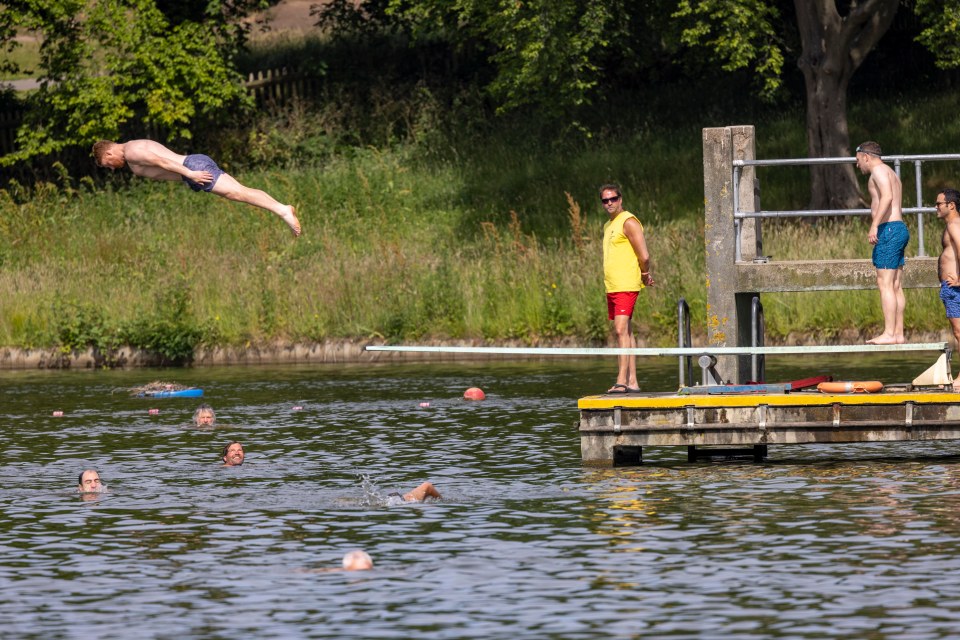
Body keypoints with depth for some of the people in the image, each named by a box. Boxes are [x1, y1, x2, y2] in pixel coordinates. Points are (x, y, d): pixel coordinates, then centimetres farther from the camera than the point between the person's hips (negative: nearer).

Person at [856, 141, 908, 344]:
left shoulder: (879, 170, -6)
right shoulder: (892, 175, 25)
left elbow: (887, 197, -22)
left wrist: (874, 225, -27)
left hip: (889, 229, -10)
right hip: (900, 228, 10)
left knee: (885, 284, -12)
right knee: (896, 286, 8)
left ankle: (889, 334, -17)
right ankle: (898, 334, 6)